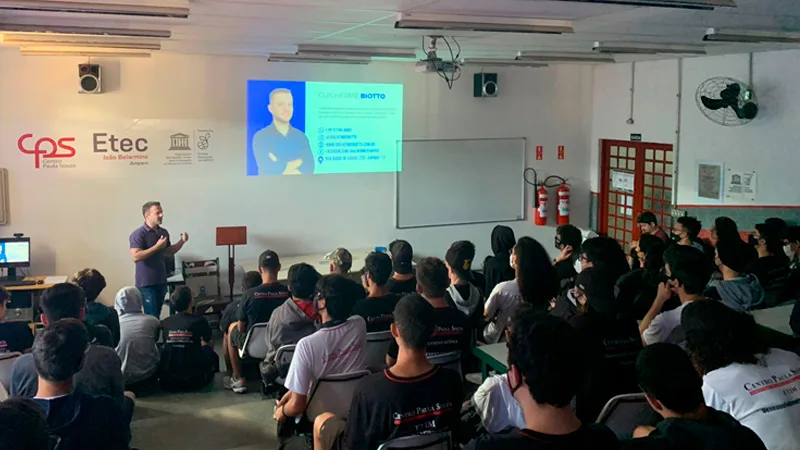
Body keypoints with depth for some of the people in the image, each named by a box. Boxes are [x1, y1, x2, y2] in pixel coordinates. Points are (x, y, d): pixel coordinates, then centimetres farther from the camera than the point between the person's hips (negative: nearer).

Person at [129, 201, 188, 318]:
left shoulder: (164, 232, 8)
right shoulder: (138, 234, -12)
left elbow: (169, 253, 19)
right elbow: (136, 257, -22)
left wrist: (182, 241, 5)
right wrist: (157, 246, -22)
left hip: (161, 281, 6)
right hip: (146, 283, -6)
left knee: (157, 316, 11)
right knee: (152, 317, -8)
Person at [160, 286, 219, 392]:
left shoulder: (165, 323, 1)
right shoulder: (199, 321, -4)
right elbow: (209, 343, 17)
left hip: (167, 382, 2)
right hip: (194, 381, -2)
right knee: (211, 354, 23)